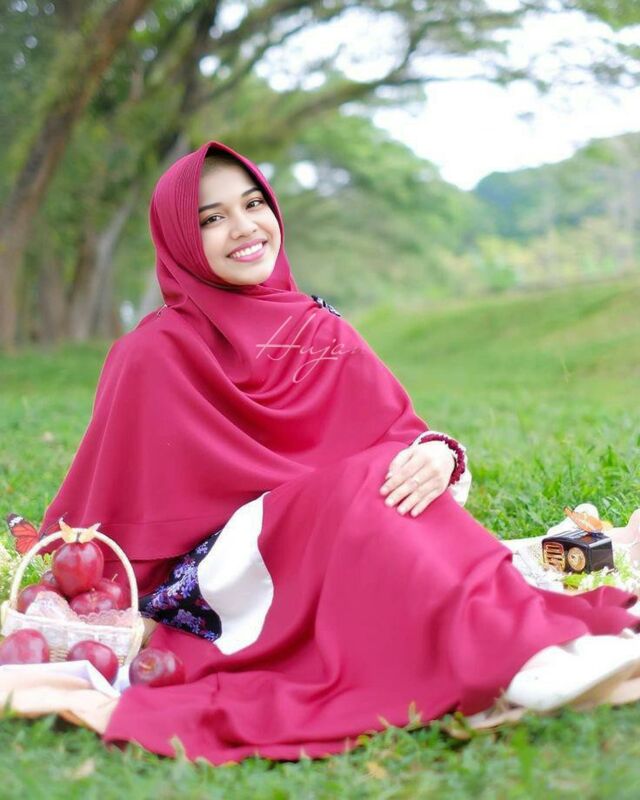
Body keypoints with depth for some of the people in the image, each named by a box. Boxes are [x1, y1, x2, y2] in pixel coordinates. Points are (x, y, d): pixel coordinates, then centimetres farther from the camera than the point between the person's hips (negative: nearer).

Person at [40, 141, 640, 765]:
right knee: (369, 482, -29)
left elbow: (403, 433, 1)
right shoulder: (154, 354, -1)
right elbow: (109, 506, -1)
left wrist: (439, 455, -22)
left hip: (338, 563, 4)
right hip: (210, 587, -4)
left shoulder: (324, 334, 12)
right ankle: (523, 659, -45)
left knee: (413, 472, -25)